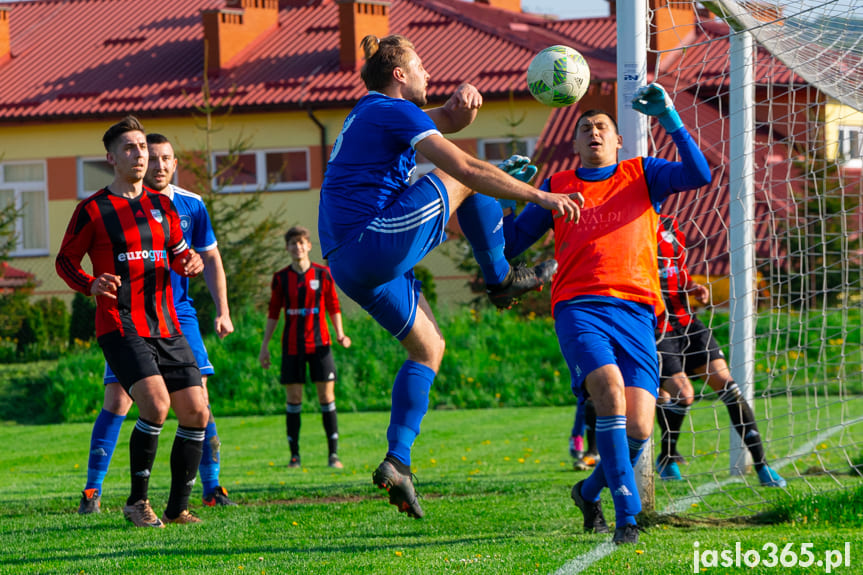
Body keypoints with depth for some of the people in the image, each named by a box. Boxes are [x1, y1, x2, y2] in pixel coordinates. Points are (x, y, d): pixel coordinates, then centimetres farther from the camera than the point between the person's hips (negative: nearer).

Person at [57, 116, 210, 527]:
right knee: (156, 404, -24)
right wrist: (92, 286, -12)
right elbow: (65, 261, 7)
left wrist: (190, 261, 0)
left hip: (165, 326, 6)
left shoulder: (162, 205, 14)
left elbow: (178, 254, 24)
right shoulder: (92, 210, -1)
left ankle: (177, 508, 11)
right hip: (120, 326, -6)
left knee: (196, 412, -3)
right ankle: (137, 501, -8)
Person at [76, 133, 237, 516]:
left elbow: (210, 258, 12)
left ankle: (211, 487, 6)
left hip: (179, 315, 3)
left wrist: (222, 311, 6)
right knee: (117, 400, -10)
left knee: (197, 398, -4)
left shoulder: (191, 206, 3)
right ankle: (92, 491, -3)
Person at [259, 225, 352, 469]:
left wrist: (340, 334, -6)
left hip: (319, 344, -1)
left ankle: (333, 454, 0)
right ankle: (294, 455, 6)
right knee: (293, 399, 0)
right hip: (292, 346, 1)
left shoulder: (323, 274, 2)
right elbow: (273, 313, 9)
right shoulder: (281, 278, 5)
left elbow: (334, 307, 7)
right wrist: (265, 345, 6)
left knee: (327, 397, -4)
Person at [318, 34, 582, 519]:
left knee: (428, 346, 16)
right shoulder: (394, 111, -7)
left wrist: (464, 102, 3)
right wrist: (540, 196, -15)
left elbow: (450, 122, 28)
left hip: (348, 264, 9)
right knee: (468, 179, 1)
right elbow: (466, 168, -16)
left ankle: (397, 461, 6)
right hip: (378, 242, -9)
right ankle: (501, 279, 14)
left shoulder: (374, 110, 22)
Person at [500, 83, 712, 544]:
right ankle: (627, 514, -24)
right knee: (610, 392, -29)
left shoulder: (642, 174, 18)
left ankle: (590, 491, 21)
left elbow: (699, 175, 0)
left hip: (634, 311, 1)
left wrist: (669, 118, -7)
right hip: (578, 308, -1)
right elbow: (509, 244, 21)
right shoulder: (557, 187, 19)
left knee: (638, 429, -10)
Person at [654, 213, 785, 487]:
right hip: (655, 329, -6)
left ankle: (761, 464, -2)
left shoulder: (670, 226, 11)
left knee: (726, 384, -5)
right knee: (682, 393, -18)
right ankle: (667, 457, 12)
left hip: (686, 322, 6)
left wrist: (694, 287, 5)